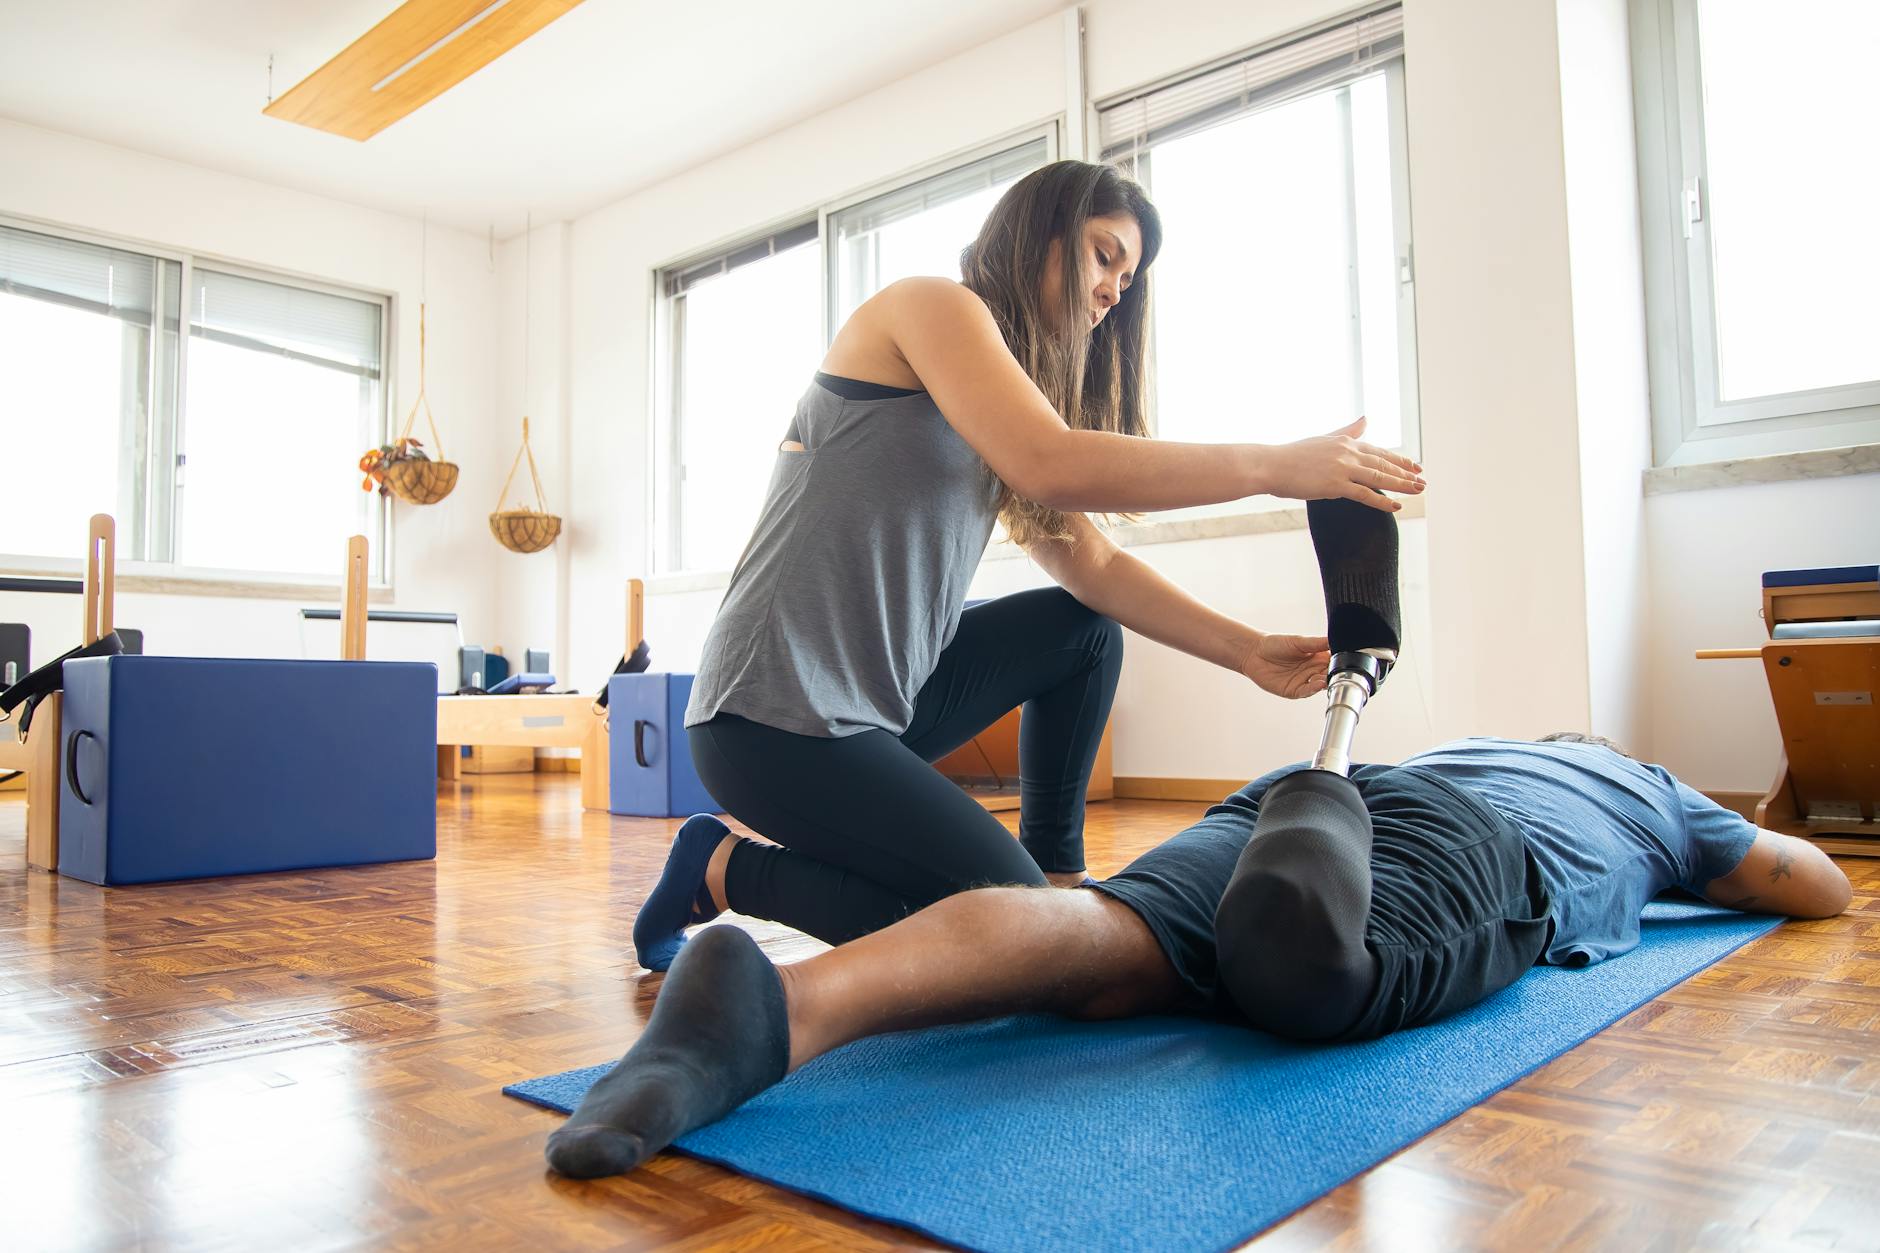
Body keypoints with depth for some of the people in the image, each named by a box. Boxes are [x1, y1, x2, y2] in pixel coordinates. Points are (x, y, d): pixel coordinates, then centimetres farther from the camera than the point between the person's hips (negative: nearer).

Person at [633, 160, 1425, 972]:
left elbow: (1089, 564, 11)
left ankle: (1059, 875, 11)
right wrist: (1277, 468, -18)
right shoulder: (930, 304, -6)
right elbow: (1051, 466, -24)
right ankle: (724, 869, 3)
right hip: (776, 716, -9)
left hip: (881, 695, 10)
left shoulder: (1020, 377, 20)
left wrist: (1249, 653, 1)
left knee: (1086, 630, 13)